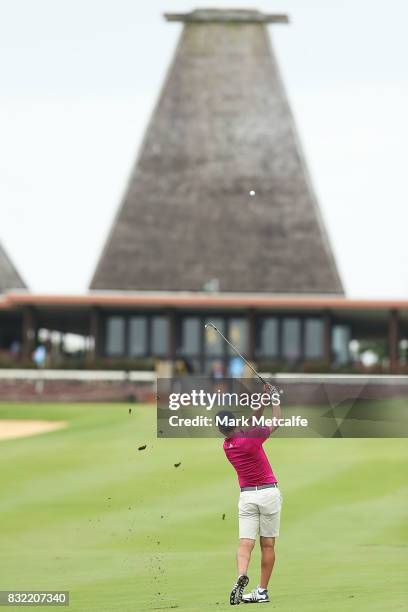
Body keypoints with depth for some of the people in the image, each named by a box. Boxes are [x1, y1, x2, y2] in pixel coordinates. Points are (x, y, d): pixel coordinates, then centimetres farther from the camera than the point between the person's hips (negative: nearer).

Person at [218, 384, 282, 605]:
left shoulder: (226, 446, 2)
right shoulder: (251, 438, -14)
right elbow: (276, 422, -1)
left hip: (246, 496, 3)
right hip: (268, 493, -3)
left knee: (245, 543, -2)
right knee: (267, 544, 5)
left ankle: (241, 576, -30)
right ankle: (262, 591, 5)